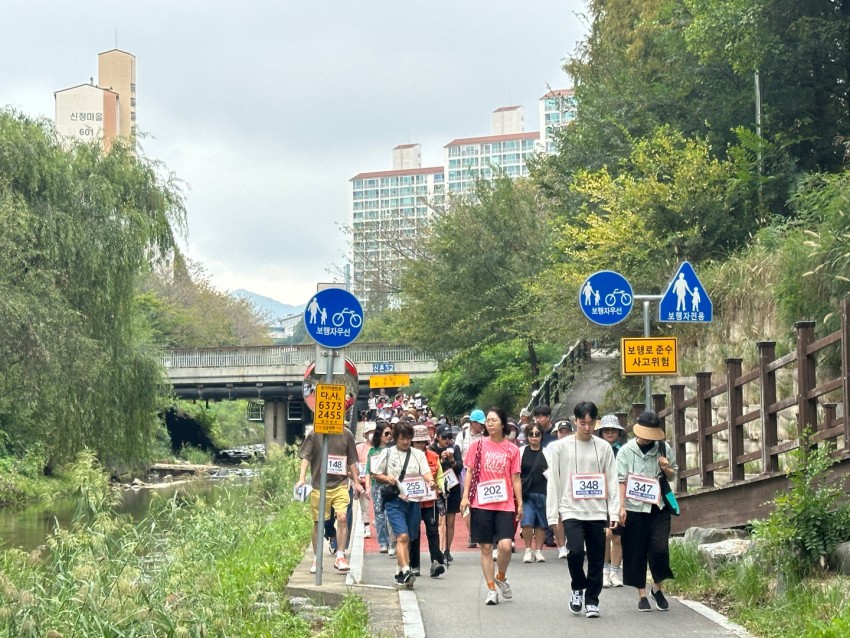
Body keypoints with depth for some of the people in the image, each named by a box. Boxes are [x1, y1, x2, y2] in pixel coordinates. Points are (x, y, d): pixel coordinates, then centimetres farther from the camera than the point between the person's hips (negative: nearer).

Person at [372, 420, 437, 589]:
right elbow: (375, 474, 11)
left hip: (413, 500, 3)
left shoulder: (418, 454, 10)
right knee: (403, 536, -18)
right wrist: (387, 479, -9)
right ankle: (406, 571, -27)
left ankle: (399, 573, 24)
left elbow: (426, 473, -2)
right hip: (394, 500, -3)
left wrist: (431, 482, -24)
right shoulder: (387, 453, 6)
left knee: (408, 539, 10)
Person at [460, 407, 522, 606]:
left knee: (505, 545, -13)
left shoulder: (512, 449, 4)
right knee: (485, 547, 3)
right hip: (481, 504, 0)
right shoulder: (478, 445, 4)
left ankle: (501, 577, 16)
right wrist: (465, 496, -2)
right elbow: (469, 471, 6)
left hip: (505, 504, 0)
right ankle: (491, 589, 13)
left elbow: (515, 478, 7)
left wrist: (520, 503, 4)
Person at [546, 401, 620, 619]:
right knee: (576, 551, -19)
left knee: (596, 558, 3)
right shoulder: (561, 447, 3)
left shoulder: (604, 448, 7)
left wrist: (614, 512, -2)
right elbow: (553, 482, 3)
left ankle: (592, 601, 16)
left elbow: (612, 482, 6)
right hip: (572, 511, -2)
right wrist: (553, 515, -2)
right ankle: (577, 589, 7)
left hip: (597, 512, 2)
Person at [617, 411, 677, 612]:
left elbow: (673, 476, 17)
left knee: (660, 549, -7)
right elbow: (622, 481, -2)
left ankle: (657, 588, 16)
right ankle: (642, 595, 13)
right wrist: (622, 507, -9)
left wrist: (667, 469, -6)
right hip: (634, 508, -1)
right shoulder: (627, 450, 0)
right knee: (637, 553, 3)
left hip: (658, 507, 1)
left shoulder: (664, 449, 6)